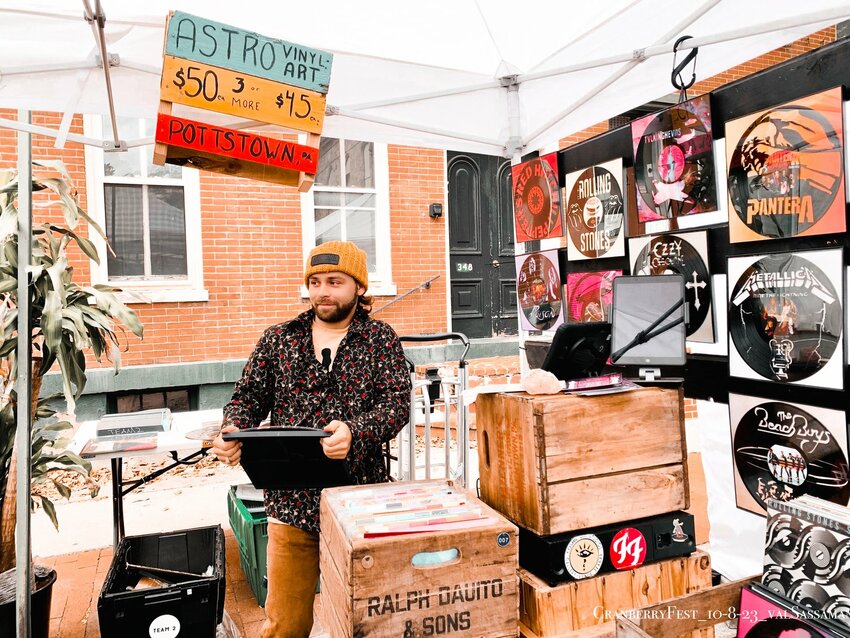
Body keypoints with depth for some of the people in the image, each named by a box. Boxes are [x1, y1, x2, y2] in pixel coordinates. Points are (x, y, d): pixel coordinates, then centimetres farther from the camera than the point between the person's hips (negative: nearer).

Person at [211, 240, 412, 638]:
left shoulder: (381, 340, 2)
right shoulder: (277, 340, 9)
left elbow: (397, 400, -7)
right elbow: (248, 397, 10)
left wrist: (356, 431, -25)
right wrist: (233, 430, -12)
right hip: (291, 501, 1)